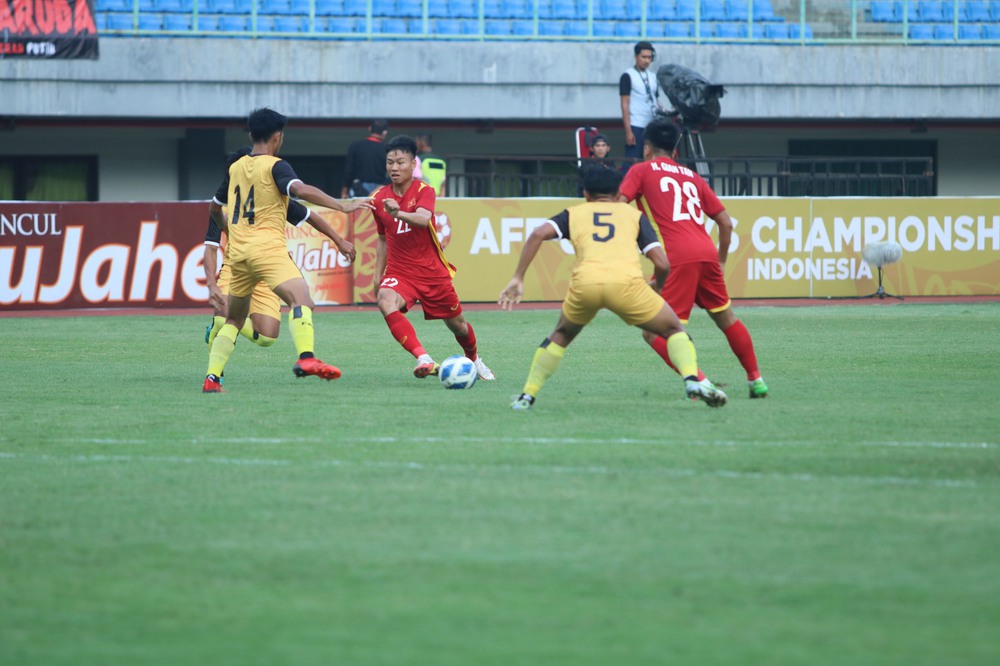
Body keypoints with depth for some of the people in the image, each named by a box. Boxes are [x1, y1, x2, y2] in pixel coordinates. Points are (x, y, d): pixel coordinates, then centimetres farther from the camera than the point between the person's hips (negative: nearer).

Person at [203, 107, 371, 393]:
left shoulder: (235, 168, 18)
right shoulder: (274, 166, -3)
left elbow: (214, 209, 31)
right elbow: (301, 190, -23)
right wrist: (342, 206, -24)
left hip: (238, 251, 7)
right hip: (267, 246, -7)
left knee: (234, 319, 22)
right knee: (300, 297, -24)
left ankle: (211, 378, 15)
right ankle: (306, 358, -49)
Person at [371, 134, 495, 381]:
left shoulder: (424, 191, -11)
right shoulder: (379, 198, 1)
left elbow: (423, 219, -34)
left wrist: (399, 213, -54)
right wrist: (378, 275, 11)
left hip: (433, 272, -1)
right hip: (399, 272, 1)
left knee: (457, 324, 13)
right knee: (386, 303, -33)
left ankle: (474, 360, 47)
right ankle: (423, 358, -39)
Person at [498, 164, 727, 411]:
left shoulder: (573, 214, 28)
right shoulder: (634, 215, 26)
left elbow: (538, 234, 8)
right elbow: (662, 263, 14)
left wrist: (517, 278, 10)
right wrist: (657, 286, 36)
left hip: (584, 283, 1)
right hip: (626, 280, -1)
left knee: (561, 335, 30)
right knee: (674, 330, 17)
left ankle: (527, 395, 24)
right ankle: (692, 379, -8)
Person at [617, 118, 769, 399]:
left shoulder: (641, 170, 11)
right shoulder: (692, 177, 24)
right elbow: (726, 222, 22)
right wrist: (721, 261, 31)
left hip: (677, 258, -5)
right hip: (707, 253, 5)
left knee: (654, 331, -2)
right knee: (726, 318, 23)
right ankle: (756, 379, 27)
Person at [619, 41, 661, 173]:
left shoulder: (653, 77, 17)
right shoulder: (628, 76, -1)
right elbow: (625, 105, -5)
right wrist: (628, 131, -12)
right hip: (636, 127, -6)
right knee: (631, 163, -9)